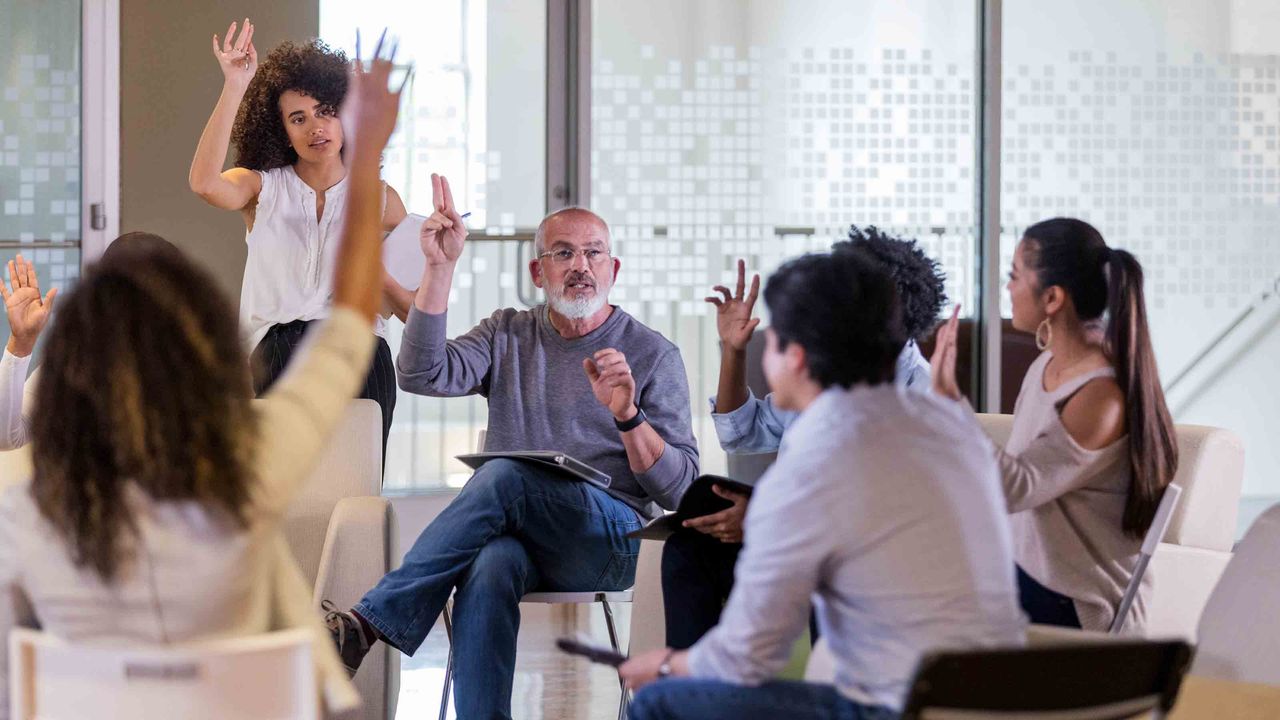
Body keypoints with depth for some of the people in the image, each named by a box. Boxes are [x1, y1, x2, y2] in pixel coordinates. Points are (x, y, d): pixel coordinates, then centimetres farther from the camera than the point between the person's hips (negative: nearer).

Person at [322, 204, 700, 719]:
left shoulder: (654, 356, 8)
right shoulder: (507, 336, 19)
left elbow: (680, 488, 1)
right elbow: (422, 375, -1)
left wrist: (627, 415, -16)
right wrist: (440, 267, -6)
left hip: (612, 539, -2)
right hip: (515, 532, 2)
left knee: (505, 474, -32)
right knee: (490, 565, -36)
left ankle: (372, 621, -32)